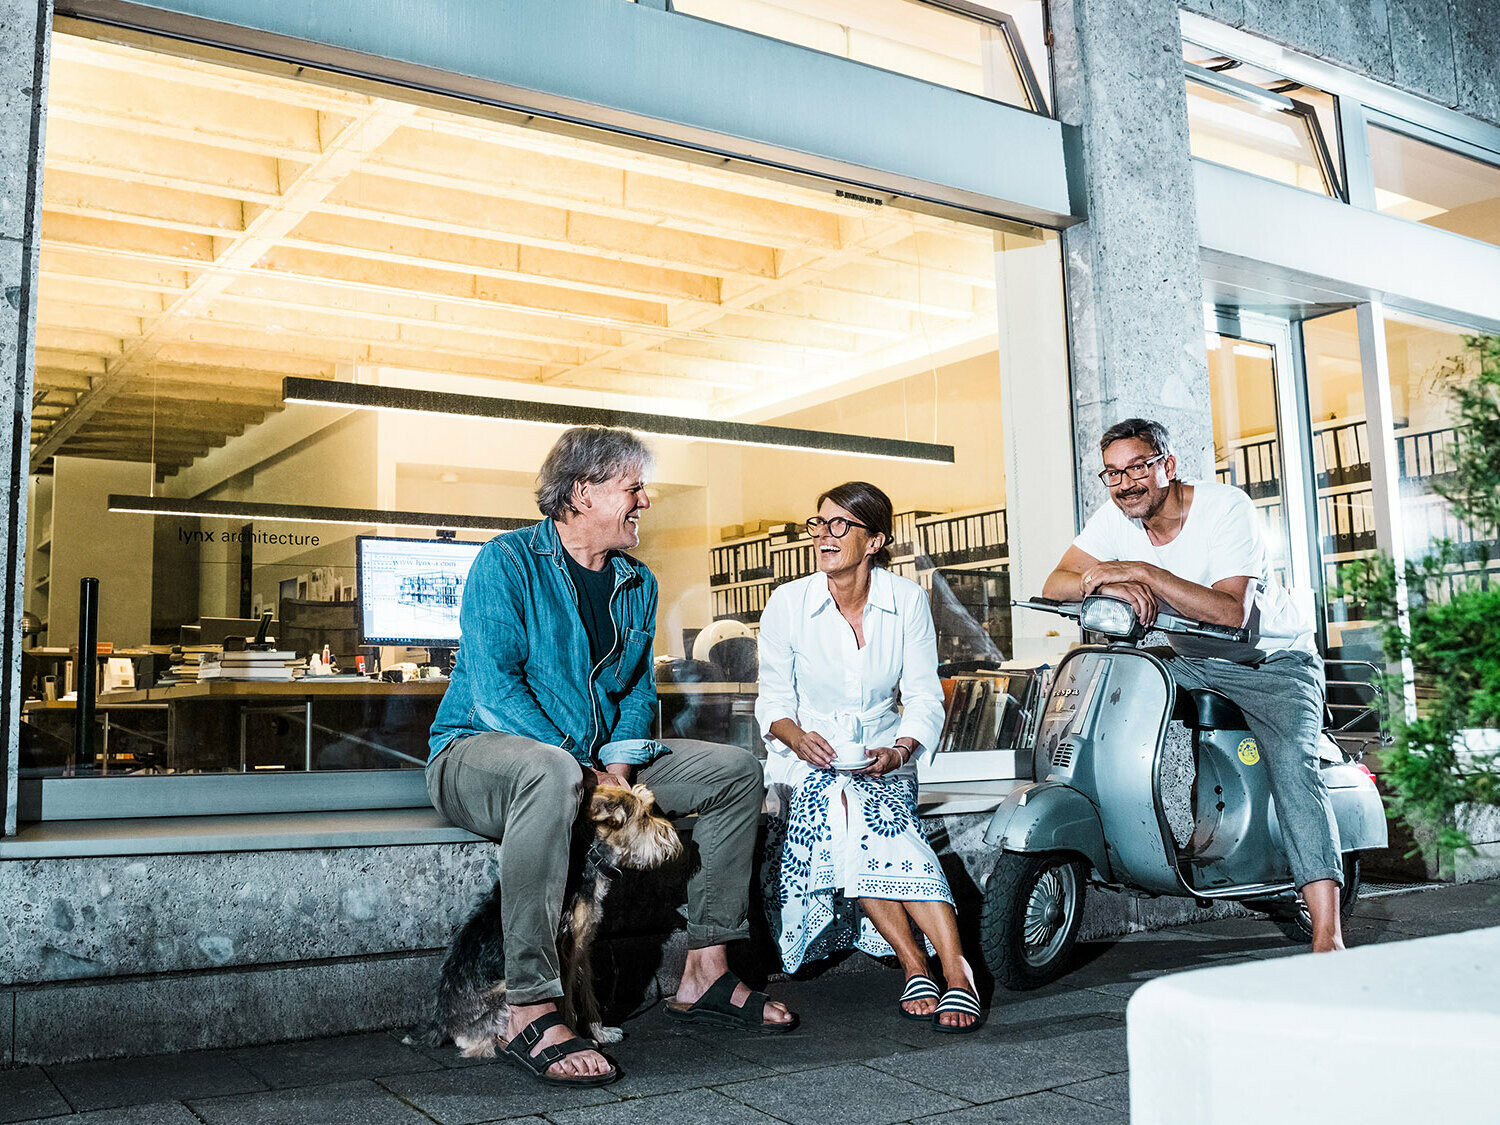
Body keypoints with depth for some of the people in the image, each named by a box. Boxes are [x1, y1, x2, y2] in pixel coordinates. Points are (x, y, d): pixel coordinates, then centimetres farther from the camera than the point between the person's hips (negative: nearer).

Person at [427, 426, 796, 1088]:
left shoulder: (637, 584, 11)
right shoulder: (508, 561, -11)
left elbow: (638, 689, 12)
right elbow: (495, 690, -19)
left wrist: (619, 768, -9)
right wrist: (586, 775, -24)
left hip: (599, 762, 8)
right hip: (478, 750, -7)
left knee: (737, 771, -2)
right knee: (550, 772, -43)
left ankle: (705, 972, 0)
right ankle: (530, 1016, -39)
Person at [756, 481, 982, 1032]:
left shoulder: (908, 601, -1)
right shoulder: (788, 603, -4)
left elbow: (925, 698, -3)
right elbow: (773, 699, 0)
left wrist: (898, 750, -22)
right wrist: (794, 734, -23)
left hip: (883, 763, 0)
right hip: (809, 762, 0)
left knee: (864, 821, -33)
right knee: (841, 816, -34)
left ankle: (956, 972, -38)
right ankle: (917, 966, -30)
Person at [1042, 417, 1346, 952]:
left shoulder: (1226, 506, -21)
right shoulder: (1116, 517, -6)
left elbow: (1231, 612, -33)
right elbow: (1055, 584, -14)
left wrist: (1143, 572, -39)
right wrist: (1110, 583, -35)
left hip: (1273, 661, -5)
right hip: (1194, 662, 6)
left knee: (1290, 758, -27)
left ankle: (1327, 937, -29)